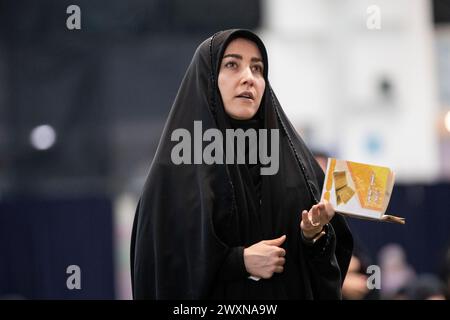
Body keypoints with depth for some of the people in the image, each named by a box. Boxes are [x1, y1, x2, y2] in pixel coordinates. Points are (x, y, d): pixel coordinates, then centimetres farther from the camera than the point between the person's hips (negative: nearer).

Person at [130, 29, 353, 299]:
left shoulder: (291, 154, 3)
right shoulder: (178, 165, -9)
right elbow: (161, 263, -13)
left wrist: (315, 235, -15)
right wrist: (239, 261, -20)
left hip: (291, 292, 4)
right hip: (216, 296, -3)